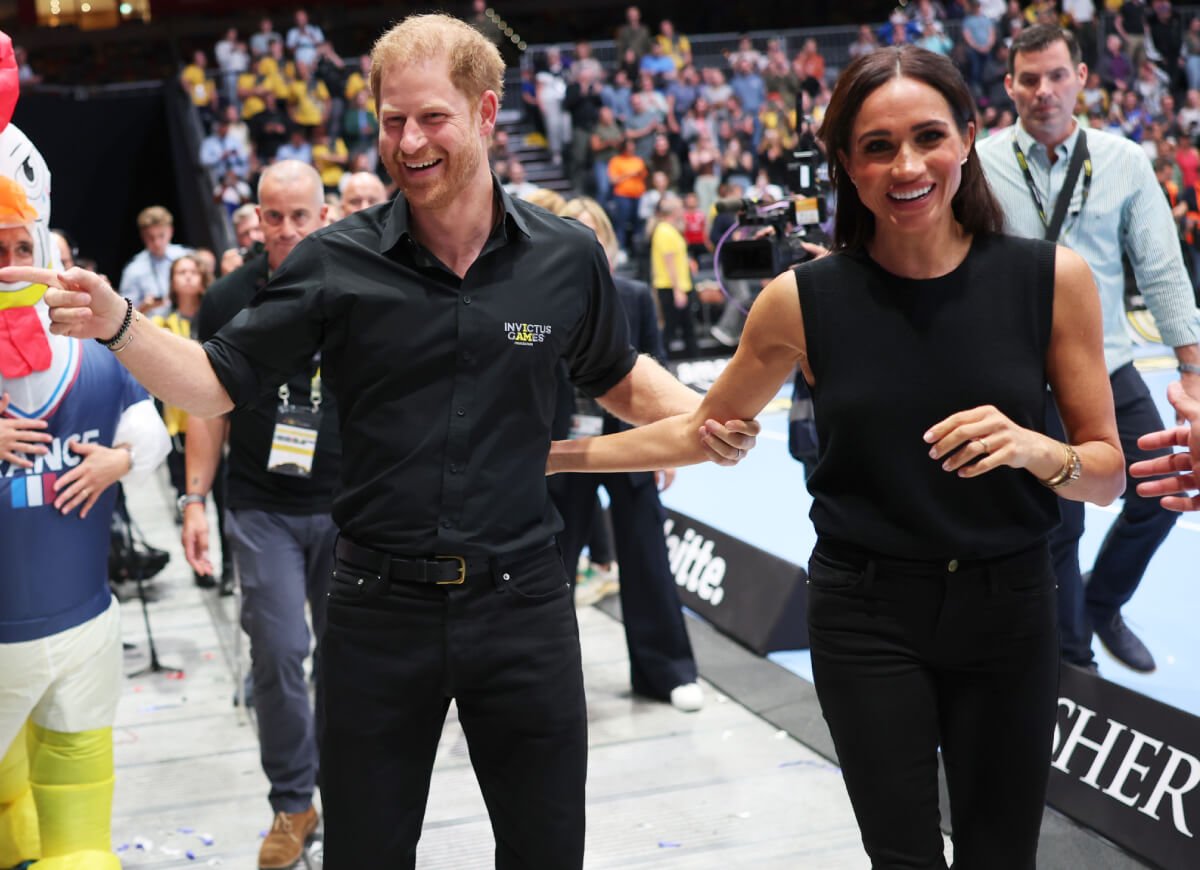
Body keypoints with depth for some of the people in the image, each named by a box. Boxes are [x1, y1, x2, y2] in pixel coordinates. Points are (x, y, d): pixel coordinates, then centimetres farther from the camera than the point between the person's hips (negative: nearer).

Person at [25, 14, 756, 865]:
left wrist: (704, 416, -5)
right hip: (379, 607, 0)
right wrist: (117, 322, -17)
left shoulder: (567, 257, -3)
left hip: (521, 601, 1)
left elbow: (618, 377, 14)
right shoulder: (335, 264, -6)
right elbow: (218, 384, -1)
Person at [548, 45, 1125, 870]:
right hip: (866, 616, -1)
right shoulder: (804, 300, -8)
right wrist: (558, 454, 5)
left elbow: (1108, 473, -2)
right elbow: (704, 431, 8)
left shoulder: (1051, 278, -8)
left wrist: (1034, 450, -22)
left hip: (1010, 610, 1)